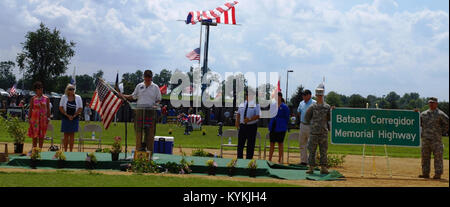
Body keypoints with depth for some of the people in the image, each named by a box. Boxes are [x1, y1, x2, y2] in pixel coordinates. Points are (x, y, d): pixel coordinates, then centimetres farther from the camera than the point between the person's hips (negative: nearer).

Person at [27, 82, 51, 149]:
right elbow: (30, 109, 5)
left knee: (42, 135, 3)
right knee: (34, 134, -1)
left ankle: (40, 149, 10)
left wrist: (48, 117, 0)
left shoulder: (46, 99, 6)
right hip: (35, 118, -1)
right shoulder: (33, 99, 4)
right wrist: (29, 118, -1)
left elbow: (48, 109, 8)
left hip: (43, 118, 1)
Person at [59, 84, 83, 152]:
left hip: (75, 118, 0)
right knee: (66, 134, 2)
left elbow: (80, 109, 0)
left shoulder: (78, 97, 2)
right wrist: (67, 115, -10)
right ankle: (65, 150, 7)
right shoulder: (64, 97, 2)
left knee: (72, 134, 2)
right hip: (65, 118, 0)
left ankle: (71, 150, 5)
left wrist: (73, 116, -10)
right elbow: (61, 108, -1)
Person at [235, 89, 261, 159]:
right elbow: (238, 114, 19)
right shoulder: (242, 104, 11)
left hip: (251, 126, -4)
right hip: (242, 126, 4)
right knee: (240, 143, 8)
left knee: (250, 145, 2)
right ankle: (239, 158, 18)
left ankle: (249, 159, 10)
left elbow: (258, 116, -11)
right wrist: (237, 121, 3)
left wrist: (250, 119, -23)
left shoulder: (255, 104, -4)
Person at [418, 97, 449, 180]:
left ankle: (438, 174, 0)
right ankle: (425, 173, 13)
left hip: (436, 139, -5)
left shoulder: (440, 114, -2)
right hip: (425, 138, 5)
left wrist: (442, 131, -6)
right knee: (425, 156, 7)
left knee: (438, 156, -3)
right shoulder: (423, 114, 14)